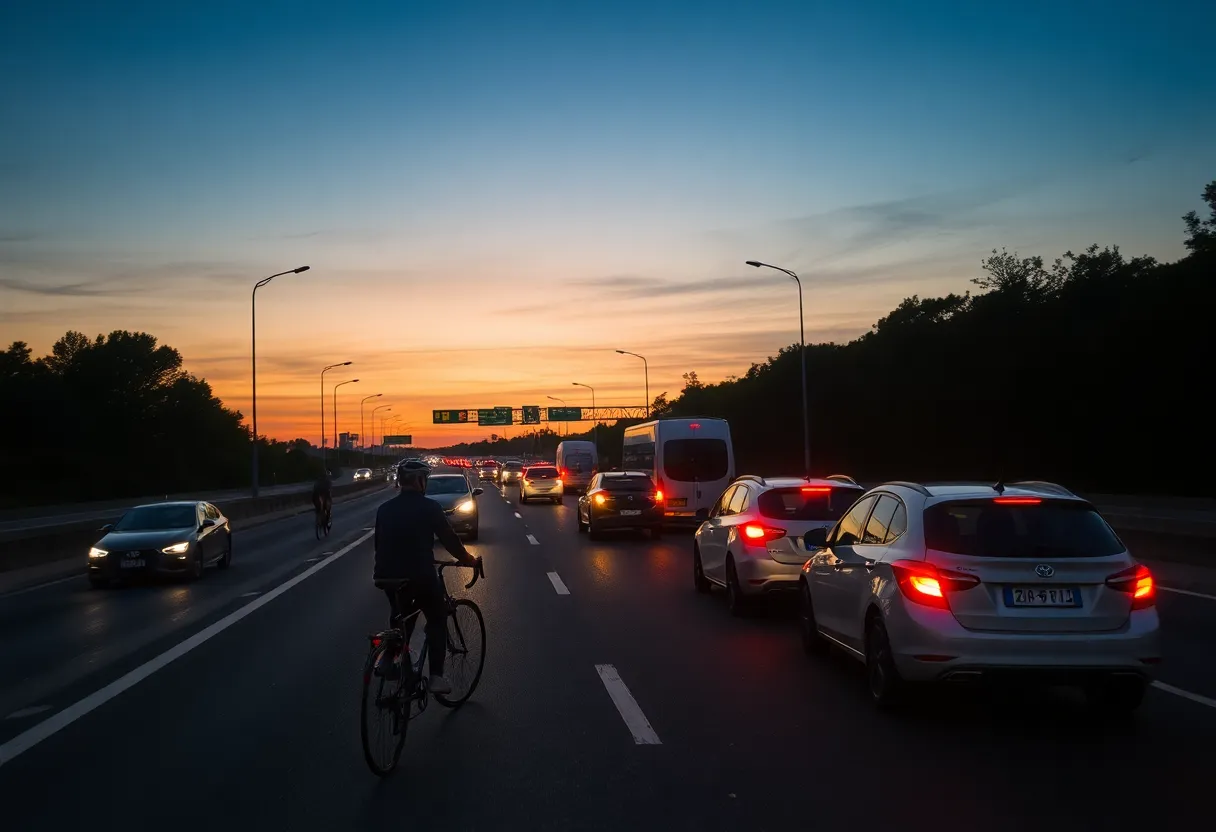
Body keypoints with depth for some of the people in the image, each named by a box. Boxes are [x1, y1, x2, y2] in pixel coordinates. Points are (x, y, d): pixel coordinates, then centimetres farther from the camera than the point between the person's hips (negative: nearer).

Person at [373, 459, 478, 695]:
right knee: (437, 620, 13)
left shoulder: (384, 509, 9)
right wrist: (467, 559, 14)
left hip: (389, 575, 5)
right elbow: (449, 538, -1)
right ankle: (436, 676, 3)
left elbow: (379, 543, 16)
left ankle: (392, 659, 18)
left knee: (400, 617, 30)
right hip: (420, 574, -5)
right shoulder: (429, 507, -5)